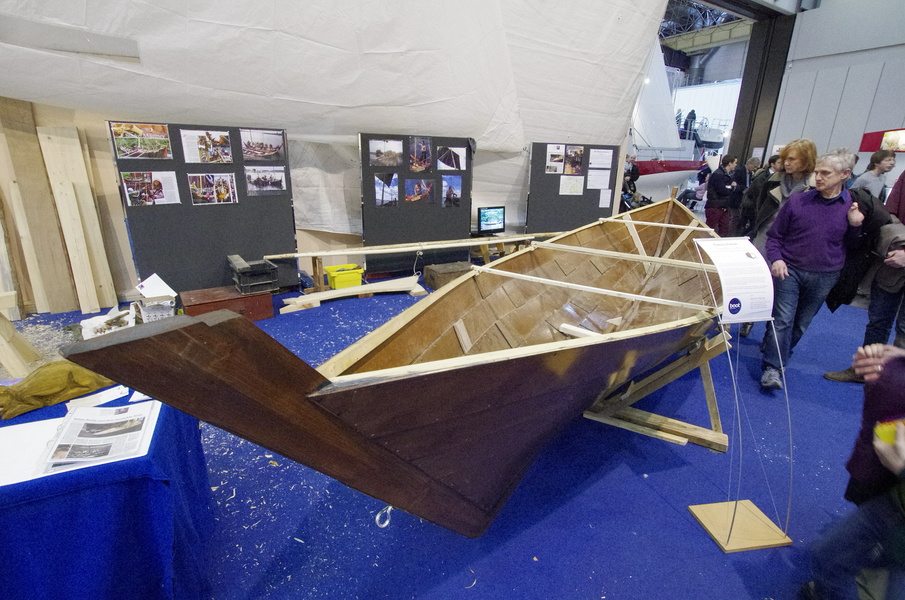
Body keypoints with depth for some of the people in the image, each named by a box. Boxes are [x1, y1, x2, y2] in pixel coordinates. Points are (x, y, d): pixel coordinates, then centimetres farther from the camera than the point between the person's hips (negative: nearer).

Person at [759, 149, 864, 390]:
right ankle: (772, 369, -9)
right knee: (782, 319, -10)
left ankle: (775, 350, 33)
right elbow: (774, 235, 3)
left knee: (801, 323, 13)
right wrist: (776, 259, -13)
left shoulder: (854, 207, 1)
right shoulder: (797, 201, -4)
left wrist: (855, 226, -9)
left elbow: (852, 245, 11)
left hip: (824, 277, 3)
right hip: (789, 270, -2)